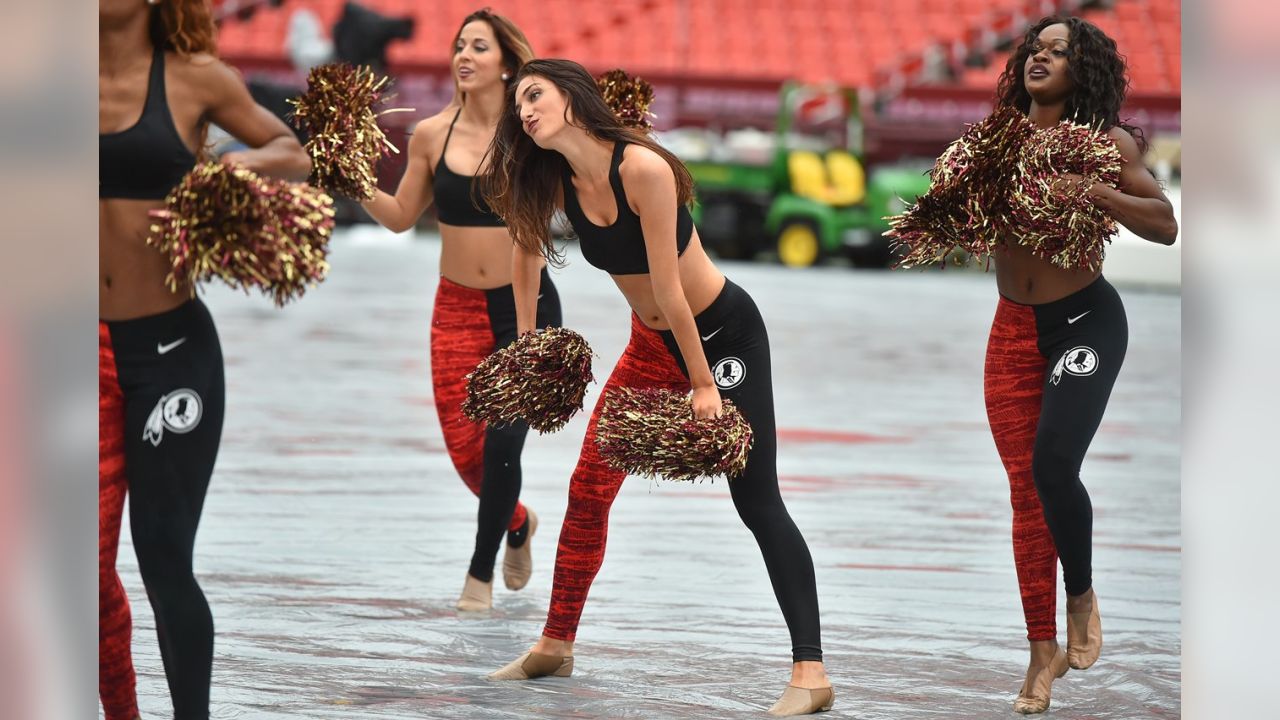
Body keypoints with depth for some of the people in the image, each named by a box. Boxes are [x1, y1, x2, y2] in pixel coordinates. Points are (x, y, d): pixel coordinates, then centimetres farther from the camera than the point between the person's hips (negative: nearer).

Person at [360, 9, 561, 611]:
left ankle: (481, 573, 8)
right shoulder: (432, 135, -1)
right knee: (463, 447, 2)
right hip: (458, 308, 3)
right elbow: (401, 216, 9)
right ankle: (517, 523, 35)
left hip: (525, 304, -3)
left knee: (503, 439, -10)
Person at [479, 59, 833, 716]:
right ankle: (555, 645, 19)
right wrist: (524, 337, 15)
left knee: (756, 500, -11)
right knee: (588, 490, 6)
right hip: (653, 341, 7)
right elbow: (527, 242, 14)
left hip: (724, 331, -7)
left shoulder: (641, 168, -29)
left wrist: (703, 384, -23)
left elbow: (666, 285, -27)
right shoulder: (554, 181, -8)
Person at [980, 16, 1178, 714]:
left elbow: (1165, 225, -11)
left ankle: (1082, 598, 6)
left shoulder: (1105, 143, -6)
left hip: (1085, 320, -4)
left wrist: (1095, 192, -24)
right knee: (1024, 490, 5)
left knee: (1052, 464, -21)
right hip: (1013, 328, 4)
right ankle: (1044, 652, 13)